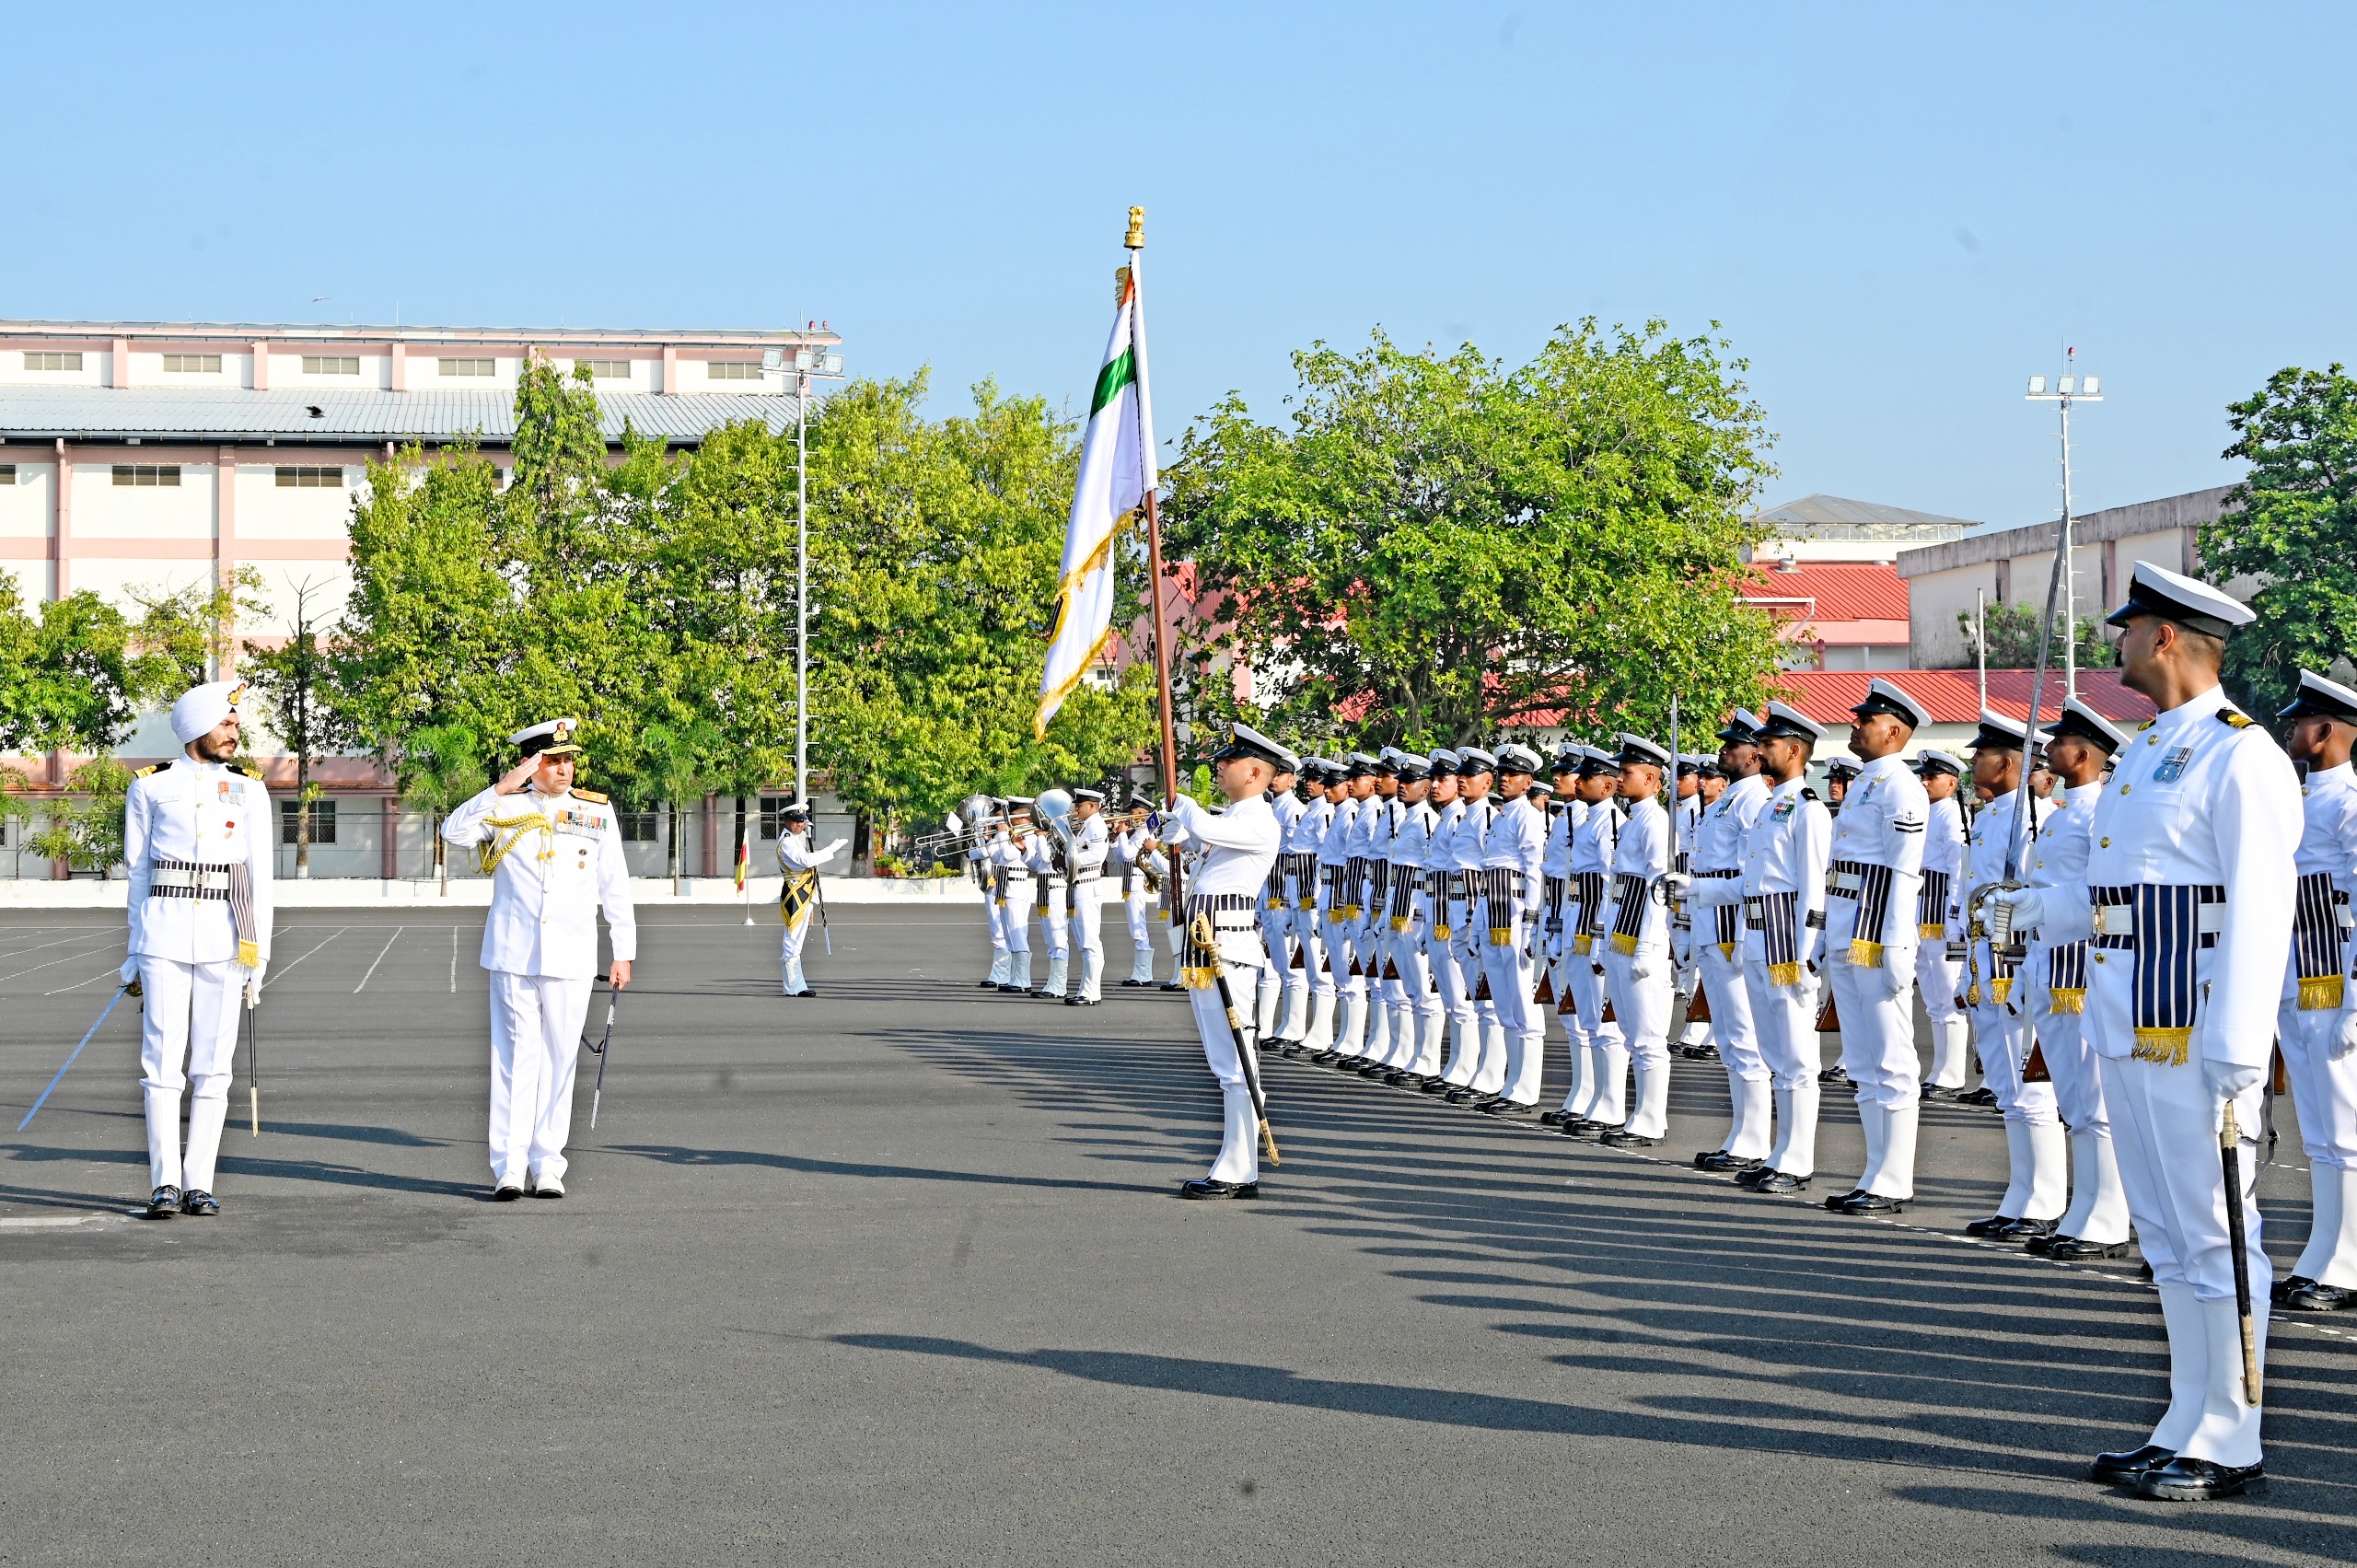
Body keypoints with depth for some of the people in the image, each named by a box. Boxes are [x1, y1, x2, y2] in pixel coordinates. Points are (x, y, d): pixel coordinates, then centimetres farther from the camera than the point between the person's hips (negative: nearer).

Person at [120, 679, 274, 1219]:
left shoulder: (249, 793, 11)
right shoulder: (149, 789, 8)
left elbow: (260, 879, 7)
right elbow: (137, 873, 10)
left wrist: (258, 956, -1)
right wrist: (135, 955, 7)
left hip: (223, 939, 1)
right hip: (164, 933, -1)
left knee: (213, 1065, 0)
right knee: (163, 1061, -6)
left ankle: (199, 1184, 4)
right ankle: (164, 1182, -3)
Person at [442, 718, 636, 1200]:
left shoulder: (597, 811, 7)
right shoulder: (505, 807, 3)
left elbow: (615, 888, 10)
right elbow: (453, 833, -13)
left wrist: (623, 953, 7)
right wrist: (502, 788, -17)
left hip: (571, 961, 2)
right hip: (513, 957, -1)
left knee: (559, 1060, 4)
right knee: (515, 1056, -3)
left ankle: (547, 1165, 11)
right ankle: (509, 1167, -1)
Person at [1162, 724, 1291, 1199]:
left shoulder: (1259, 823, -11)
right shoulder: (1232, 818, 19)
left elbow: (1203, 827, -26)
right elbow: (1184, 834, 39)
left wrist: (1180, 806, -5)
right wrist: (1172, 817, 17)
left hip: (1228, 953, -10)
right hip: (1204, 951, 10)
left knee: (1235, 1062, -8)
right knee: (1226, 1064, 12)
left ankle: (1238, 1174, -7)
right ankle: (1237, 1168, 16)